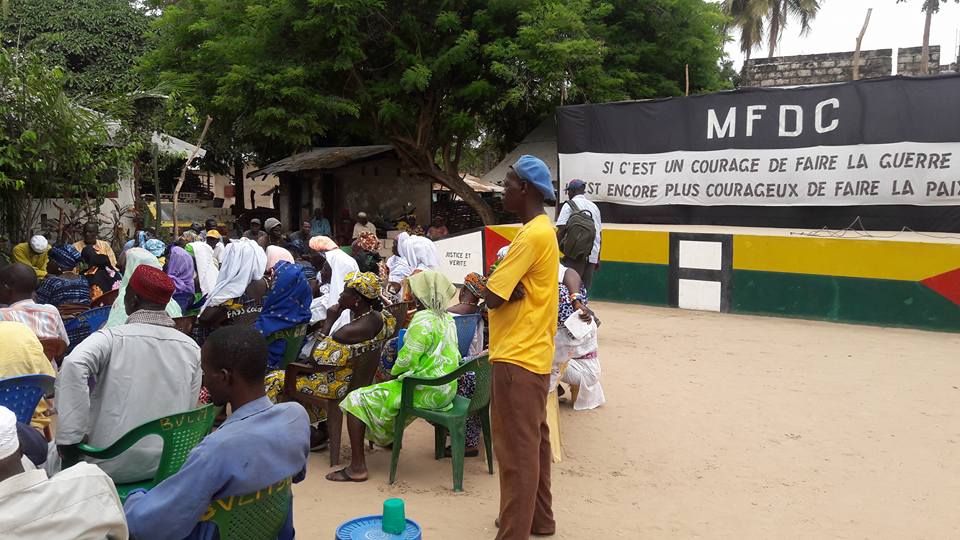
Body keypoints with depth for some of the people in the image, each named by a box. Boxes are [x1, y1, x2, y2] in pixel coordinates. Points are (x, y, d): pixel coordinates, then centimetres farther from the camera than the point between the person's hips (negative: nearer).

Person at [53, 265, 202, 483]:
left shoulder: (112, 337, -14)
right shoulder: (191, 348, -2)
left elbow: (74, 366, -34)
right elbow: (188, 412, 3)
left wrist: (72, 436, -28)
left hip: (110, 466, -4)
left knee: (52, 457, 25)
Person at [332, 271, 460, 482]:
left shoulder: (423, 320, -18)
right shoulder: (448, 319, 9)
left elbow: (407, 359, -23)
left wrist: (394, 372, 0)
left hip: (425, 393, -9)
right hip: (446, 390, 10)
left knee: (357, 400, -5)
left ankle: (357, 467, -8)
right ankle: (391, 439, 46)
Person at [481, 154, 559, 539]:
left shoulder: (532, 235, -18)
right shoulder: (543, 230, 14)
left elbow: (492, 297, -21)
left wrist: (483, 291, -2)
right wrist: (505, 289, -8)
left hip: (518, 357, -10)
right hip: (532, 353, 10)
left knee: (517, 449, -3)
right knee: (533, 442, 18)